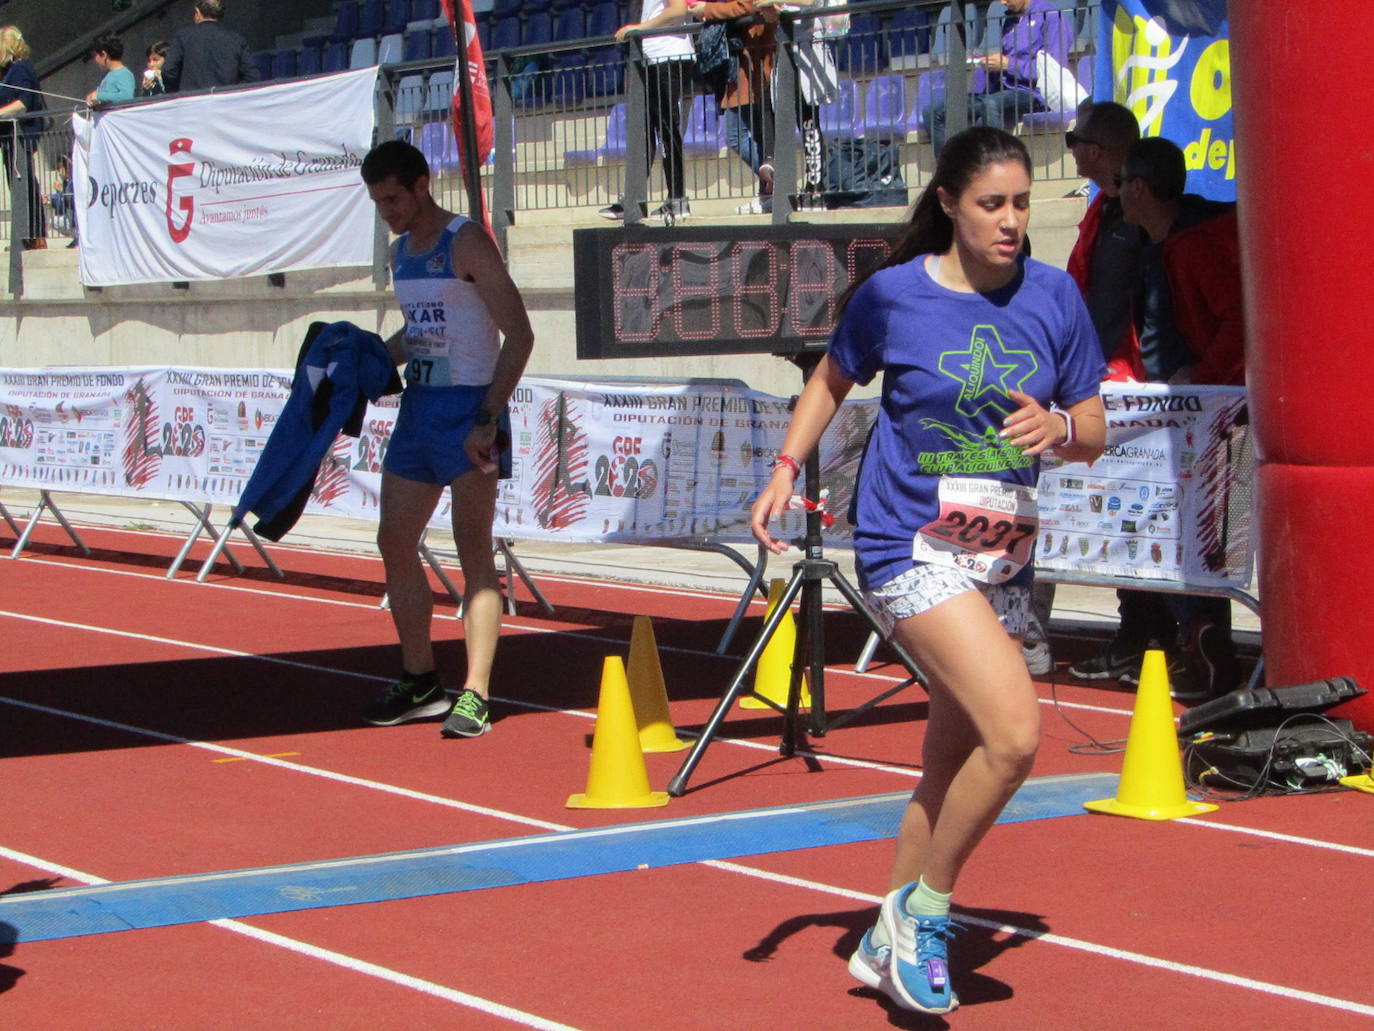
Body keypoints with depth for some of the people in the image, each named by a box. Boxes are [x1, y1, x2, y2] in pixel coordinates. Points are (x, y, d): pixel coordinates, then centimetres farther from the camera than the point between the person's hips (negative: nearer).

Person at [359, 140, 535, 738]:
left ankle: (476, 695, -10)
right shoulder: (401, 252, 13)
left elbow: (518, 334, -15)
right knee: (395, 542, 10)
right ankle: (420, 682, 21)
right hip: (417, 408, 9)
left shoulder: (466, 244, -11)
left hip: (468, 410, -9)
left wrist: (489, 419, -22)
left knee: (473, 547, -9)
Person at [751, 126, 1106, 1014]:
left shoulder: (1055, 297, 2)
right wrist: (787, 468, 1)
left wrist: (1059, 427, -15)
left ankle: (892, 944, 31)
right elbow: (833, 380, 13)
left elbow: (1094, 431, 7)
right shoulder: (893, 294, -6)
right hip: (911, 550, -5)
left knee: (953, 759, 13)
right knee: (1016, 732, -21)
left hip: (1004, 560, 5)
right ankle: (925, 907, 0)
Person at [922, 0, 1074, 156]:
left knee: (991, 104, -41)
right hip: (1002, 89, 8)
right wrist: (990, 64, 3)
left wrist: (1009, 64, -12)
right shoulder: (1009, 20, 21)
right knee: (934, 111, -5)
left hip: (1033, 92, -8)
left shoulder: (1051, 17, -4)